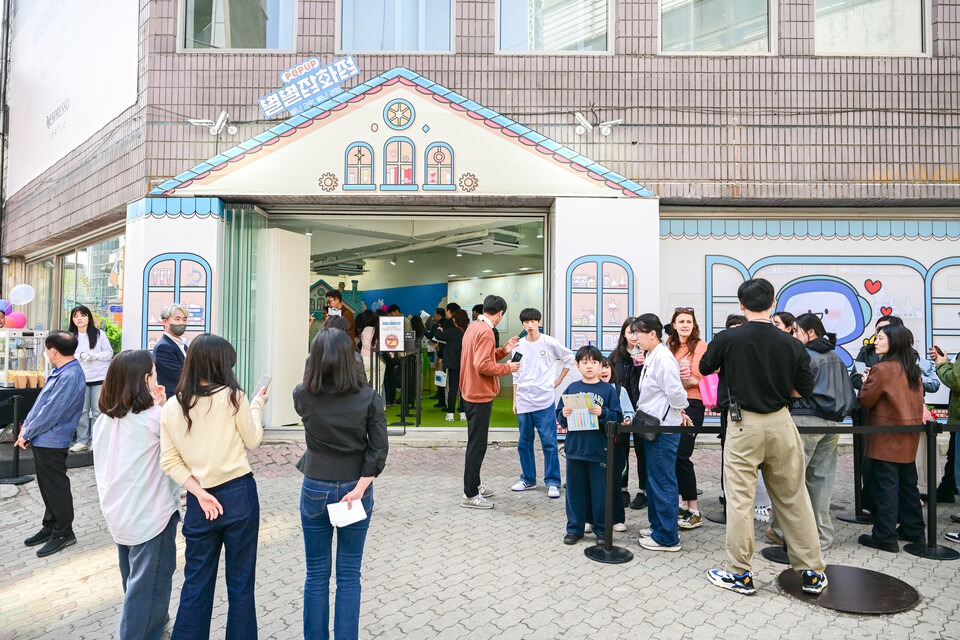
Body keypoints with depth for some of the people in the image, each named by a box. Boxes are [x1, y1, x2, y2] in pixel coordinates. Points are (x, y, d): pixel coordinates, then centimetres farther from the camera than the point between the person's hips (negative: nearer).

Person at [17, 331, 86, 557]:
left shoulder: (70, 377, -24)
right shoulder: (60, 372, 9)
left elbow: (51, 412, -23)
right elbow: (41, 402, 14)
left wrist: (27, 434, -12)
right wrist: (26, 426, 5)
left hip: (52, 441, -10)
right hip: (42, 440, 10)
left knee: (56, 488, 2)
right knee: (46, 486, 20)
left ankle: (64, 533, 15)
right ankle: (50, 526, 34)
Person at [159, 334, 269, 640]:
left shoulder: (171, 407, 1)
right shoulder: (232, 396, -11)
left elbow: (169, 461, -1)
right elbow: (252, 440, 1)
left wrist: (199, 493, -4)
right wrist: (257, 405, 13)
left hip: (199, 502, 3)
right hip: (239, 494, -3)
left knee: (196, 583, 17)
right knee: (240, 583, 11)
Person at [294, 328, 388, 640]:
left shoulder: (302, 396, -10)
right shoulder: (369, 398, -11)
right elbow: (379, 451, -13)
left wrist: (313, 364, 16)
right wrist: (359, 490, -11)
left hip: (315, 490, 1)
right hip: (355, 488, 0)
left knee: (316, 575, 15)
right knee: (349, 575, 12)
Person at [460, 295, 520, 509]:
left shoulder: (473, 327, 11)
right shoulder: (485, 332, -19)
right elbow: (482, 365, -26)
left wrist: (504, 350, 13)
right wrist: (507, 368, -14)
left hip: (470, 393, 10)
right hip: (480, 395, -10)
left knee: (475, 443, 20)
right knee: (477, 445, -3)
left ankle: (474, 484, 32)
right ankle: (470, 495, 5)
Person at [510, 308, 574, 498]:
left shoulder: (549, 342, -2)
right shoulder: (519, 346, 9)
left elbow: (569, 358, 10)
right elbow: (516, 375, 13)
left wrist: (558, 381, 5)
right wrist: (515, 401, 11)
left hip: (545, 400, -4)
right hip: (523, 401, 4)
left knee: (549, 442, -4)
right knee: (524, 442, 10)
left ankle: (552, 482, 6)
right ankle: (528, 479, 23)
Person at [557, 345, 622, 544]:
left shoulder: (608, 389, -1)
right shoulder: (571, 388, 5)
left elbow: (617, 417, -6)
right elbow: (560, 416, 9)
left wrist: (602, 412, -22)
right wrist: (564, 415, -13)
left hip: (599, 450, -2)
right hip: (575, 447, 2)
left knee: (600, 491, 7)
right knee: (575, 490, 10)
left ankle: (602, 529, 23)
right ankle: (574, 528, 25)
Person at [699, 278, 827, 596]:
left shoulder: (726, 339, -11)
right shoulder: (791, 344, -5)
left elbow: (704, 368, 6)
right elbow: (806, 388, 3)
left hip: (743, 425, -3)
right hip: (780, 423, 3)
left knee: (739, 498, 5)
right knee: (793, 498, 15)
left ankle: (740, 574, 14)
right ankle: (812, 572, 26)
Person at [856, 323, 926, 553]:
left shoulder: (882, 369, -17)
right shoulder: (913, 370, 7)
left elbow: (865, 400, -12)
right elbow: (917, 400, 20)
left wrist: (866, 382, 5)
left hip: (887, 437, -8)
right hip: (909, 437, 8)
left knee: (885, 486, -2)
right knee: (907, 484, 18)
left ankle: (885, 537, 3)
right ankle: (913, 530, 28)